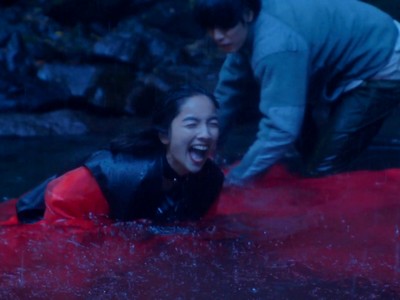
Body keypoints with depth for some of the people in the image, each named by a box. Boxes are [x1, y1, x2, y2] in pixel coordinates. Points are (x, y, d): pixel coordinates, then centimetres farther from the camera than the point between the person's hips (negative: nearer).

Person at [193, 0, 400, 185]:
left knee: (320, 171, -11)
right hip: (354, 60, 9)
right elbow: (231, 88, 6)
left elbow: (281, 128, -38)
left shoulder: (276, 46, -36)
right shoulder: (253, 27, -7)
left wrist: (234, 180, -31)